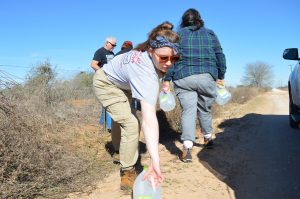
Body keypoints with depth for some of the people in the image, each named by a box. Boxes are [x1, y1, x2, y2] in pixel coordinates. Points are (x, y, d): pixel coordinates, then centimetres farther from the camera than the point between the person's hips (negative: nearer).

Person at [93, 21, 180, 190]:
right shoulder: (146, 74, -47)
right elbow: (149, 119, -56)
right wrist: (155, 161, -62)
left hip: (121, 82, 8)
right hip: (106, 84, -8)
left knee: (122, 117, 23)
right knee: (131, 124, -19)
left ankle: (120, 152, 46)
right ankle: (128, 172, -3)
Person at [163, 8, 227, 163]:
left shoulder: (178, 34, 10)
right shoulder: (210, 34, 16)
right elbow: (220, 55, 12)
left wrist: (167, 80, 1)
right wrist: (221, 76, 19)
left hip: (183, 78, -2)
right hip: (207, 77, 2)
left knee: (188, 110, -5)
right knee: (205, 109, 18)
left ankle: (187, 148, -19)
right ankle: (207, 138, 36)